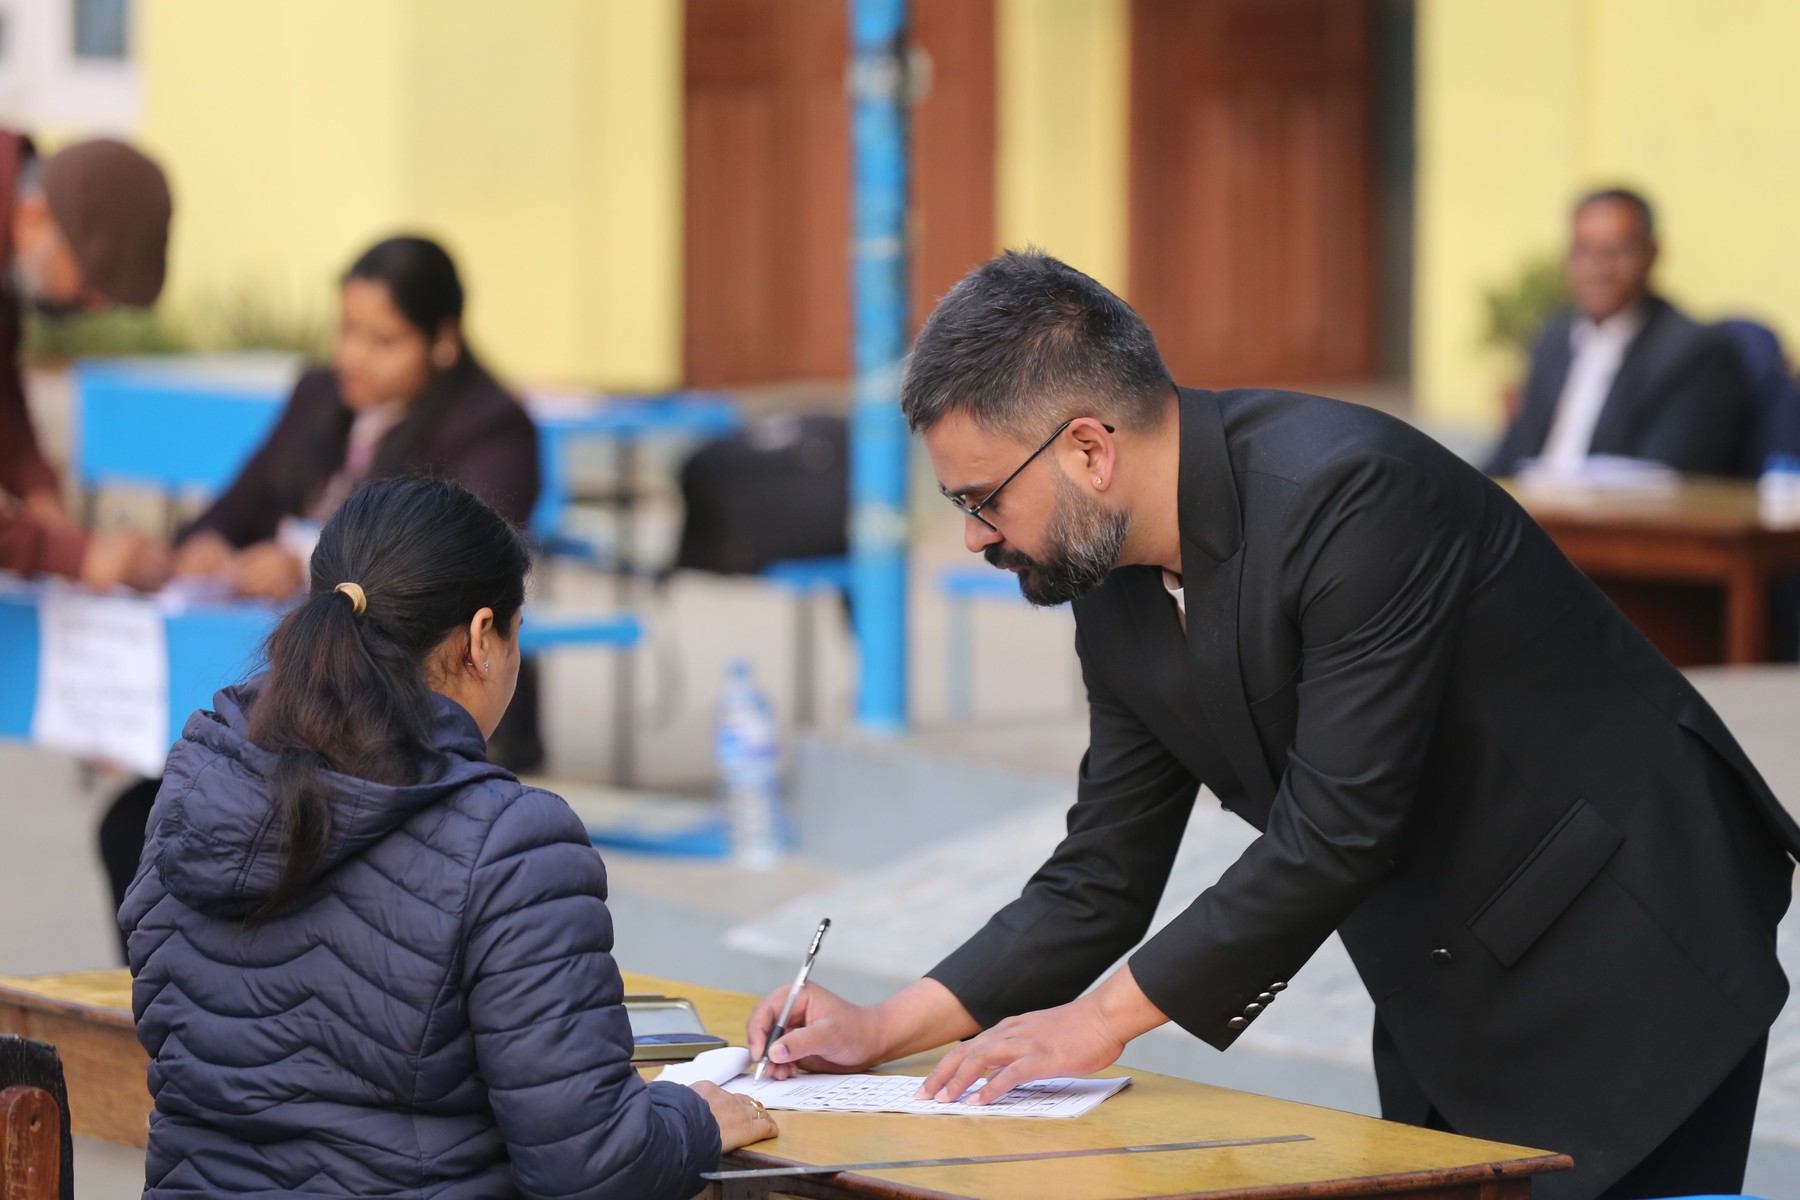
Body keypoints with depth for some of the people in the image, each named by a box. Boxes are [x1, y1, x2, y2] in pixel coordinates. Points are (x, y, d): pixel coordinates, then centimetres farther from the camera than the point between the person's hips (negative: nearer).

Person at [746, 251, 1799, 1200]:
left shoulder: (1352, 494, -25)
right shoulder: (1118, 602, 2)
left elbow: (1336, 829, -27)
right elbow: (1100, 884, 9)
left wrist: (1102, 1017, -21)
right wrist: (882, 1030, -2)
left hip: (1630, 960, -8)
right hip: (1447, 1007, 8)